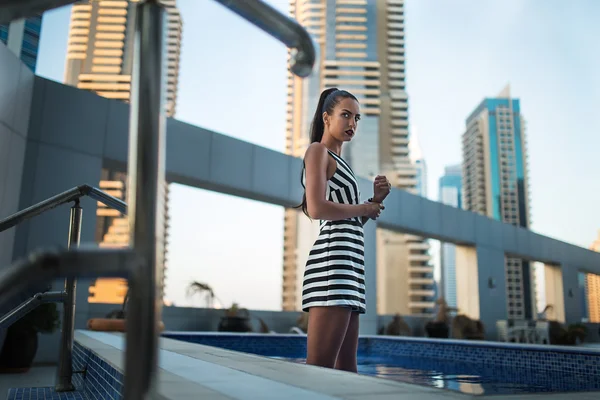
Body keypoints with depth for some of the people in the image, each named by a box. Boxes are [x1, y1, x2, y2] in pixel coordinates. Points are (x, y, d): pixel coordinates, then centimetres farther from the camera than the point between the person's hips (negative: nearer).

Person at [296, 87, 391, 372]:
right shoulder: (318, 151, 0)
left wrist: (376, 200, 10)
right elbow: (317, 209, -16)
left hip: (349, 260, 10)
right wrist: (363, 208, -3)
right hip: (333, 256, -10)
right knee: (320, 367, -12)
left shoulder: (336, 160, 26)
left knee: (346, 365, 9)